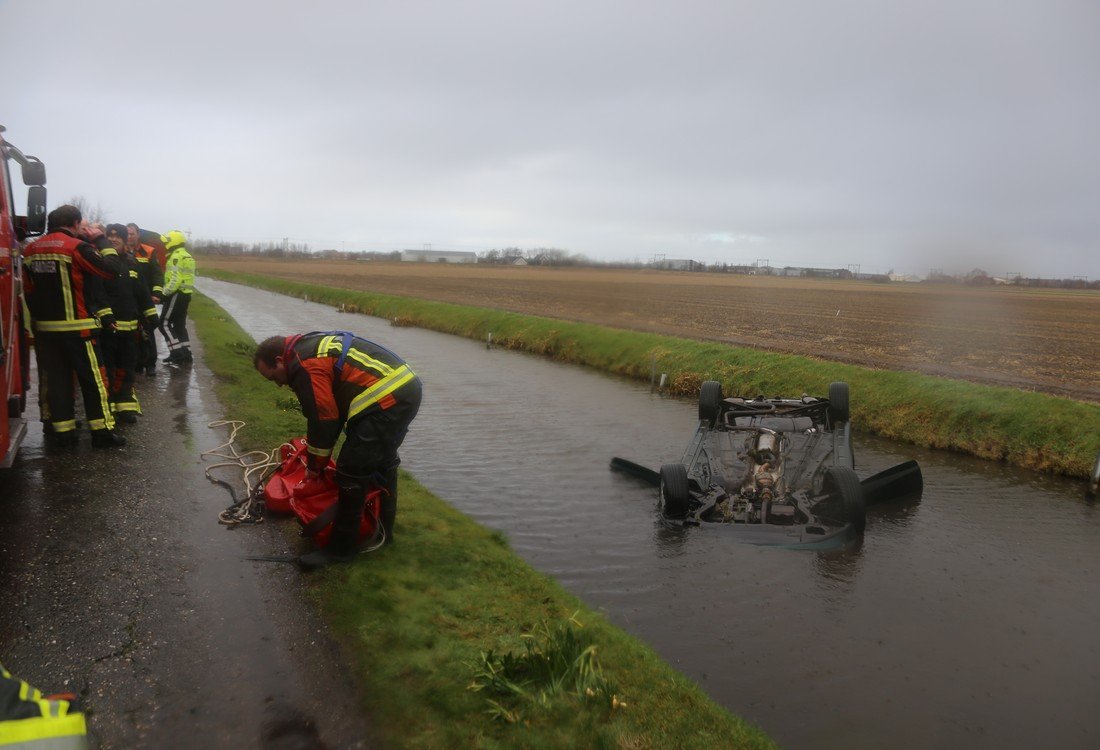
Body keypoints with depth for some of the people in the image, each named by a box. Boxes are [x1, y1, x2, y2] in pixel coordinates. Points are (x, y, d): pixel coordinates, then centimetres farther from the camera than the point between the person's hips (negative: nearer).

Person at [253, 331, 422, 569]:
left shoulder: (303, 366, -10)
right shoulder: (314, 347, 21)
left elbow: (322, 420, -8)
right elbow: (336, 407, 25)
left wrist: (314, 467, 7)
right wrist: (318, 457, 27)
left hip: (386, 402, -11)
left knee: (351, 474, -4)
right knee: (383, 462, 25)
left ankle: (340, 548, 6)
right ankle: (383, 528, 40)